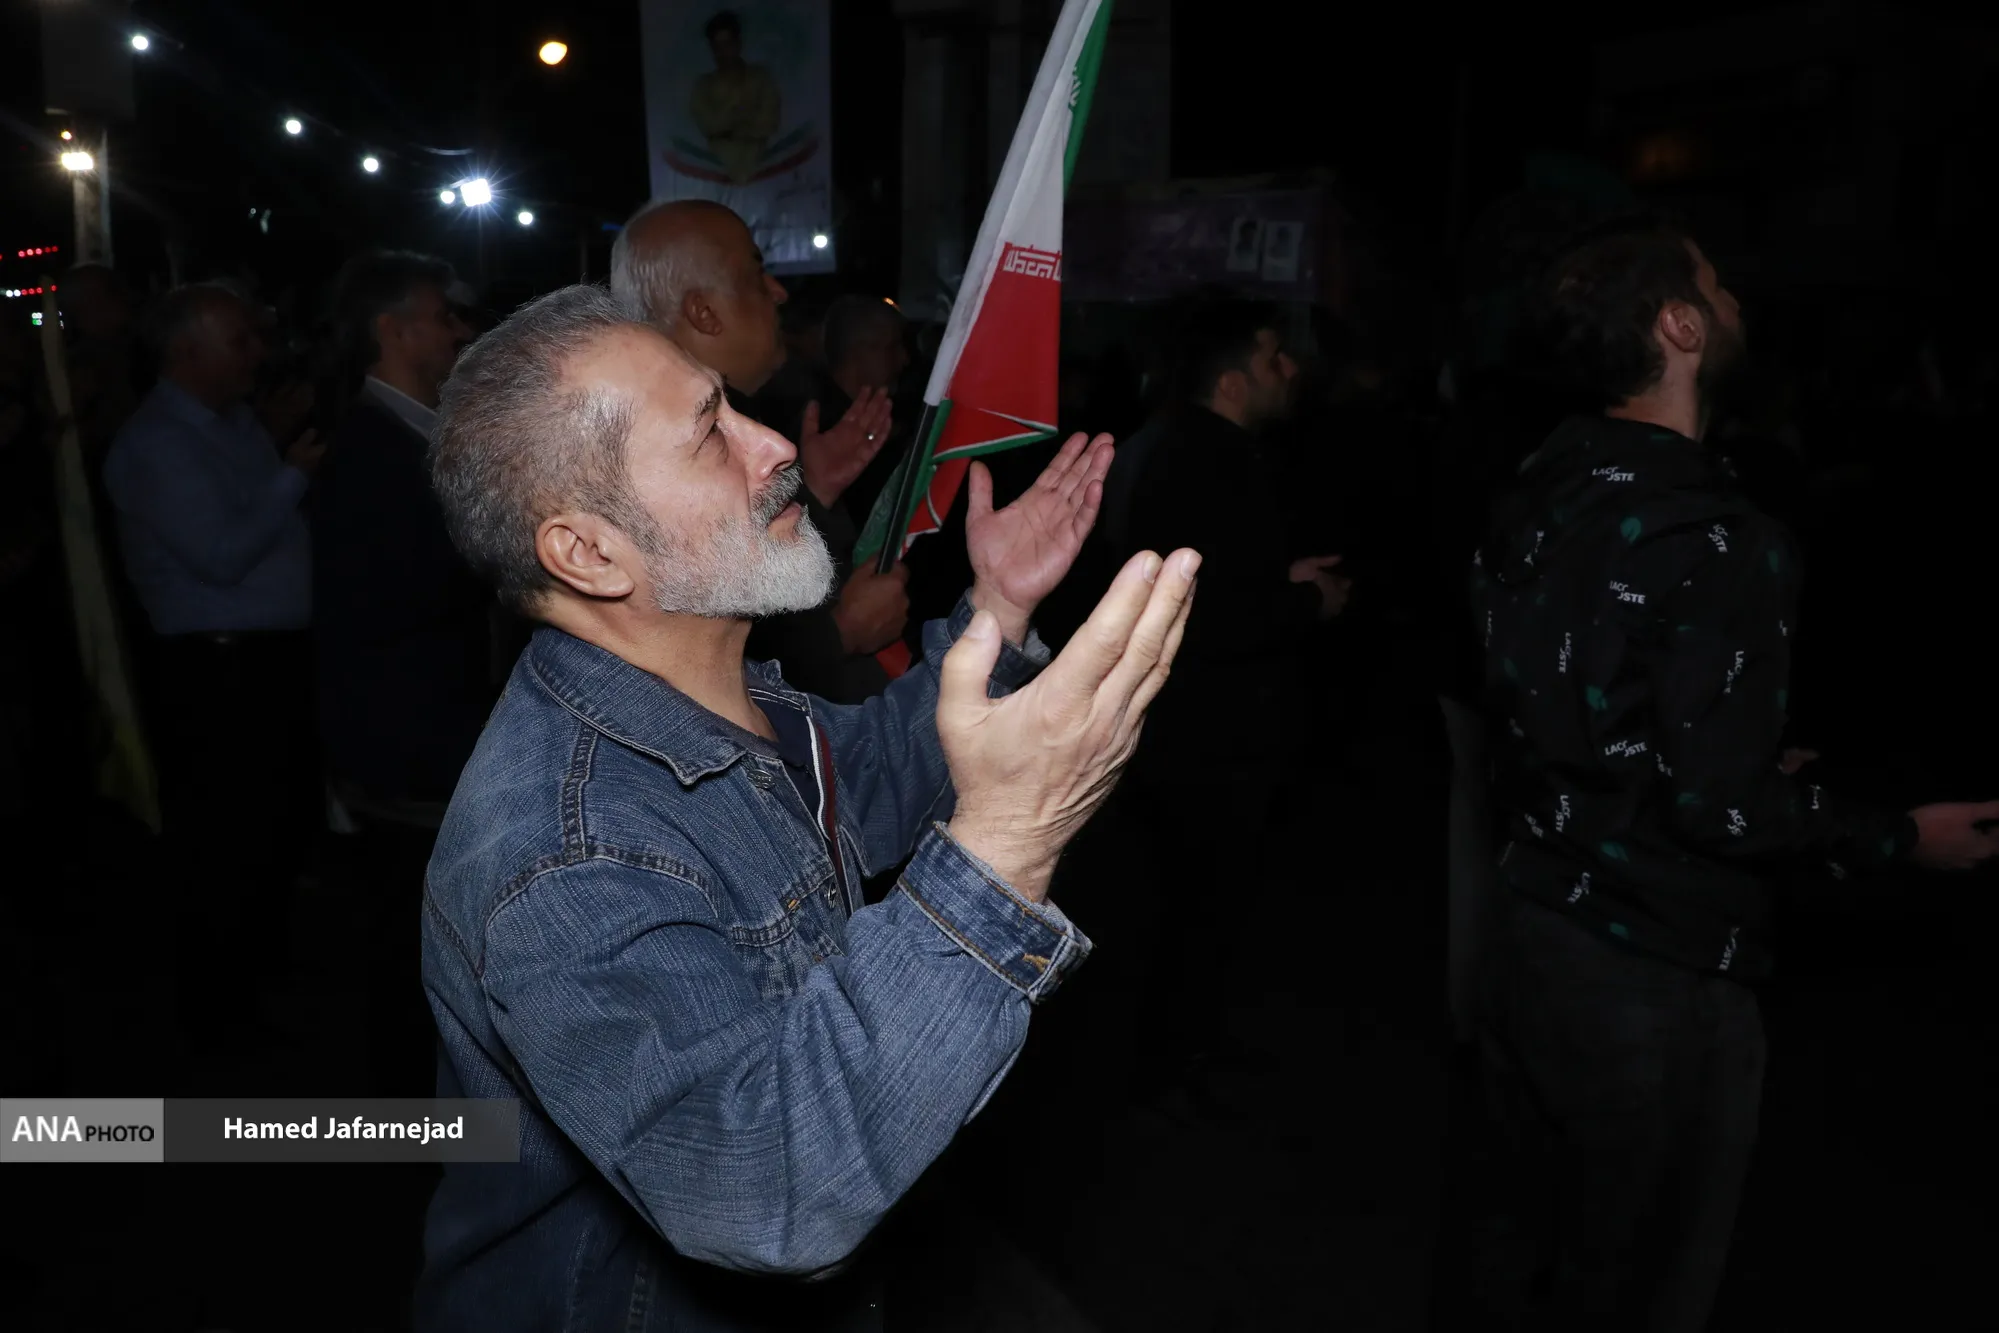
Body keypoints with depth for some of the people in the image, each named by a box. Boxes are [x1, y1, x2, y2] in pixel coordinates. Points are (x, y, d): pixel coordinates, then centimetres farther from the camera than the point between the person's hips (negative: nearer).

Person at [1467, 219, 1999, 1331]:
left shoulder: (1540, 497, 4)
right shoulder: (1718, 538, -22)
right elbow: (1724, 806, -21)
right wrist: (1906, 838, -5)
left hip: (1527, 924, 8)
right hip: (1655, 971, -7)